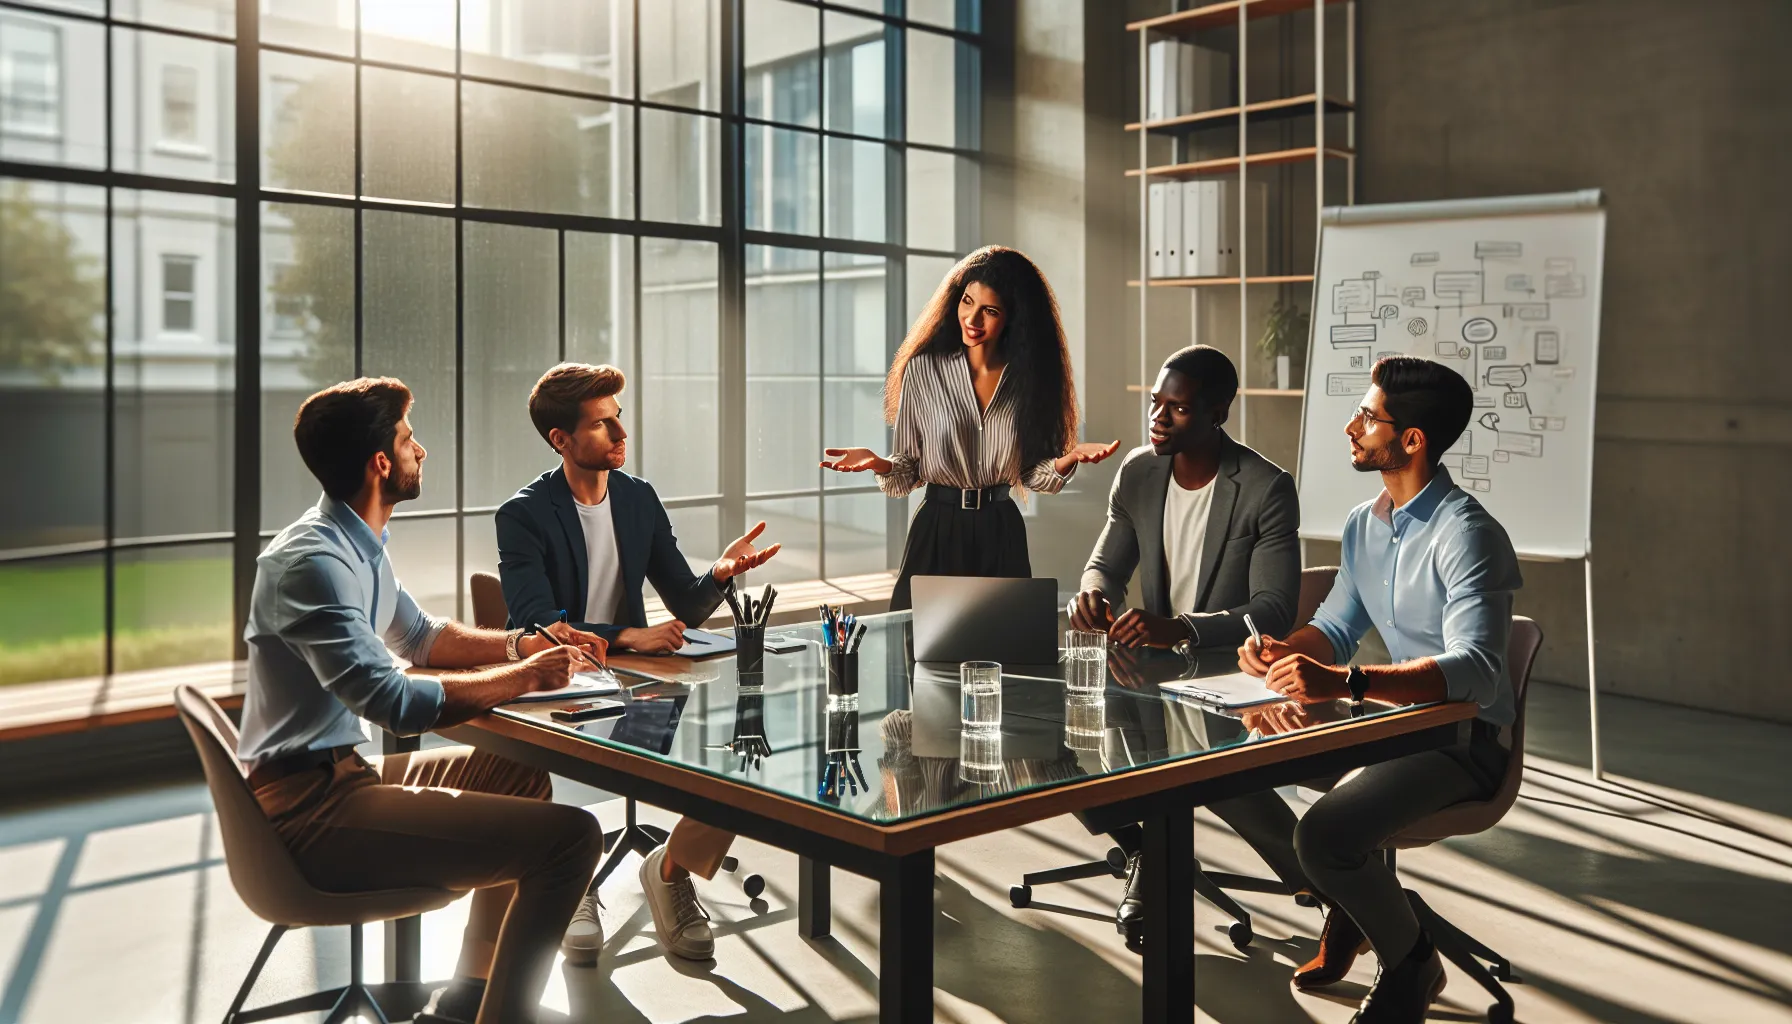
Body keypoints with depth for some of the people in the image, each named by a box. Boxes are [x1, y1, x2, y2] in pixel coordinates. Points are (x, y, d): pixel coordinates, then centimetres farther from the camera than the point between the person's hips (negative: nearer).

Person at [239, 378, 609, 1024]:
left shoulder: (359, 547, 11)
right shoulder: (312, 561, -20)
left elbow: (420, 637, 26)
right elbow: (395, 703, -29)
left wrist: (523, 644, 11)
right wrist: (524, 678, -17)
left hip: (342, 773, 11)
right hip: (310, 807, -11)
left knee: (523, 776, 26)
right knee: (570, 836, -19)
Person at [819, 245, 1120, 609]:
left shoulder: (1028, 377, 2)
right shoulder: (923, 369, -4)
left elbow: (1032, 473, 3)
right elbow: (906, 475, -2)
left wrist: (1069, 458, -15)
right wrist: (879, 464, -22)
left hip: (1003, 537, 2)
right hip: (937, 533, -2)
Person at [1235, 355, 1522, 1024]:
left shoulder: (1466, 535, -21)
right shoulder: (1362, 525, 7)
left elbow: (1474, 669, -34)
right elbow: (1337, 630, 17)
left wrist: (1345, 682, -46)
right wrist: (1282, 651, -7)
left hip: (1465, 737, -9)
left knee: (1324, 833, -29)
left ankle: (1412, 964, 2)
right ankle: (1346, 907, 23)